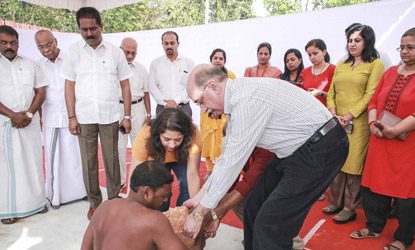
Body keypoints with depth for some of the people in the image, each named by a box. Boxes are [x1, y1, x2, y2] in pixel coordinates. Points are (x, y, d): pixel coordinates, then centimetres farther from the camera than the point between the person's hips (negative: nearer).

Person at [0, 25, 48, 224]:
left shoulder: (30, 65, 9)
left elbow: (41, 91, 5)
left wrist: (28, 114, -8)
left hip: (30, 123, 2)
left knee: (32, 161, 7)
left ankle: (35, 201, 19)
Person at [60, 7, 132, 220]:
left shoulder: (115, 52, 2)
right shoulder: (73, 52, 3)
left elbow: (125, 86, 3)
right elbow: (69, 86, 4)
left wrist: (127, 116, -1)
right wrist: (71, 117, -3)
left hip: (110, 116, -1)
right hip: (84, 117, 1)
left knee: (112, 159, 6)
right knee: (88, 161, 8)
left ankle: (114, 199, 22)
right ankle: (94, 202, 22)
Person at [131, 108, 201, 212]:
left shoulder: (193, 135, -40)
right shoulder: (146, 135, -41)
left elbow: (192, 175, -35)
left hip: (181, 158, 0)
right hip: (156, 160, 0)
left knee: (188, 188, -18)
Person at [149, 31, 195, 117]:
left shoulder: (189, 62, 8)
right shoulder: (155, 63, 11)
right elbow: (152, 86, 4)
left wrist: (176, 101, -11)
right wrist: (165, 103, -8)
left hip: (184, 107, 0)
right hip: (162, 108, 1)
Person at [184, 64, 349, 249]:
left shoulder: (247, 99, -25)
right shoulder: (237, 97, 4)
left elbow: (232, 162, -22)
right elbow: (227, 154, 10)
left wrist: (199, 213, -12)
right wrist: (201, 195, 11)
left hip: (320, 149, -9)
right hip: (297, 149, 9)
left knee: (270, 223, -10)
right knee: (254, 208, 11)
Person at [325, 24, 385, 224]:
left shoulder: (375, 64, 1)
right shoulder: (341, 65, 17)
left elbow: (370, 95, -9)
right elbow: (331, 93, 11)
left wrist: (349, 116, -15)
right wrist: (333, 114, -4)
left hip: (358, 123, -5)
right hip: (336, 122, 5)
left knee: (353, 165, 0)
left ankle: (350, 208, 11)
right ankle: (335, 202, 20)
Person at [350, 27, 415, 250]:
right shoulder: (390, 72, 12)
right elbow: (374, 101, 11)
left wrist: (395, 130, -19)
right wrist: (372, 123, -5)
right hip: (380, 140, 6)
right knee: (373, 184, 11)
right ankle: (374, 227, 29)